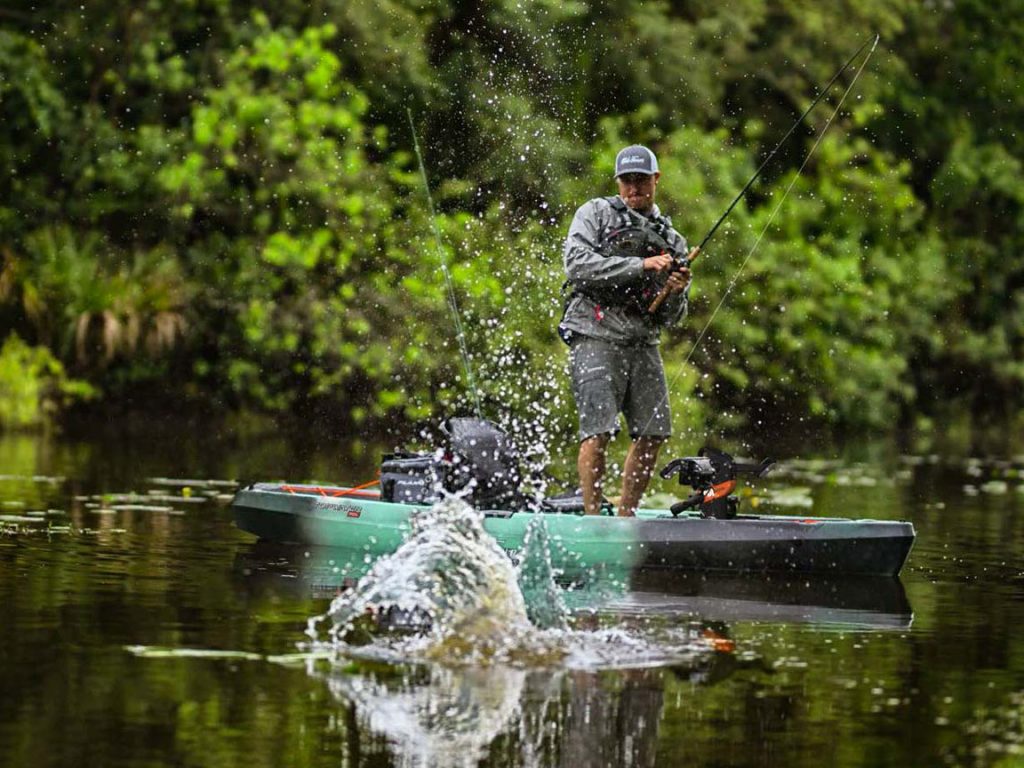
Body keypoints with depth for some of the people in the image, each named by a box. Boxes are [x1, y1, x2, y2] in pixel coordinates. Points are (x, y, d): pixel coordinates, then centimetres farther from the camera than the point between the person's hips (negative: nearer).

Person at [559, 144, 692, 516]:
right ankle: (593, 517, -9)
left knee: (652, 433, 1)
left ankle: (626, 516, 12)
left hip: (642, 342, 5)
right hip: (597, 335, -5)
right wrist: (640, 266, -14)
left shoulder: (672, 240, 20)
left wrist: (677, 293, -4)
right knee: (599, 431, -13)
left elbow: (670, 317, 20)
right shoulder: (595, 213, 8)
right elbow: (577, 264, -10)